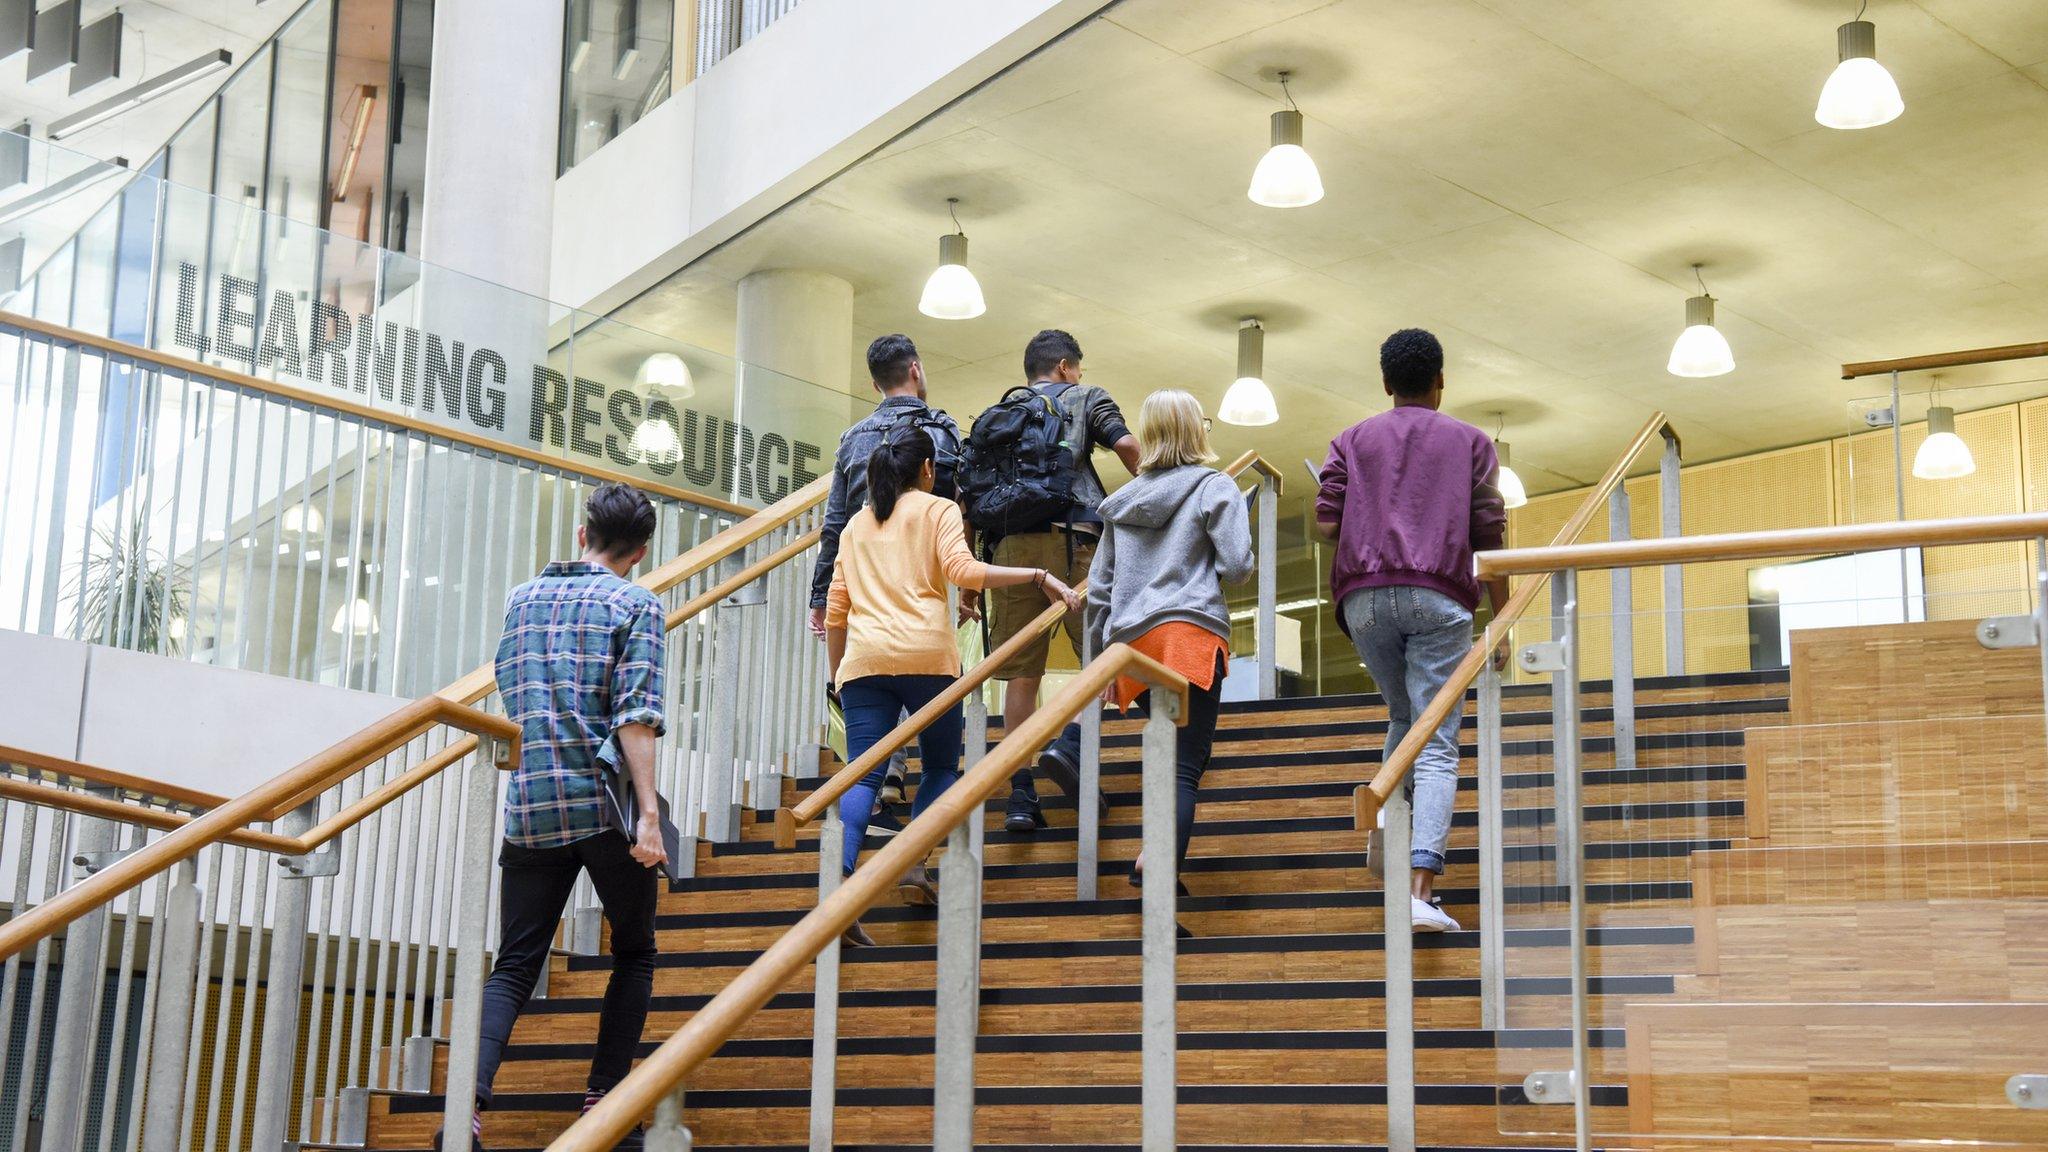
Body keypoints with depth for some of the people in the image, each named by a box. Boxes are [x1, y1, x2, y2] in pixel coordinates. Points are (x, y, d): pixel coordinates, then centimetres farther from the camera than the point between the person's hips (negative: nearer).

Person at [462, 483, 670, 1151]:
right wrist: (648, 813, -16)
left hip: (529, 807, 4)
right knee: (635, 952, 15)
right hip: (606, 802, -3)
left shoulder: (522, 598, 15)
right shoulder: (635, 605, 0)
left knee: (513, 966, 4)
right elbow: (636, 715, -12)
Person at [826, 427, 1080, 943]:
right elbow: (962, 570, -8)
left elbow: (835, 609, 20)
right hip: (926, 655, -3)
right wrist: (1039, 576, -6)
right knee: (941, 766, 14)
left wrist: (837, 674, 27)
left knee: (862, 776, -5)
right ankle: (915, 866, -4)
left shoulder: (856, 524, 24)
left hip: (863, 659, 3)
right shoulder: (938, 510, 11)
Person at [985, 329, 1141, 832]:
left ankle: (1020, 796, 0)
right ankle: (1068, 743, -21)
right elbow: (1127, 445, -4)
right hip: (1071, 539, -4)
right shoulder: (1086, 397, 16)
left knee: (1021, 672, 2)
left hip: (1010, 544, 4)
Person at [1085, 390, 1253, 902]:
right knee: (1185, 769, -11)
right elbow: (1236, 564, -5)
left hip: (1131, 639, 5)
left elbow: (1098, 588, 19)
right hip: (1191, 631, -5)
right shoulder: (1214, 486, 5)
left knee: (1167, 760, 18)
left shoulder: (1122, 500, 20)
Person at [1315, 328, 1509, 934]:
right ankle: (1421, 887, -18)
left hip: (1365, 597, 2)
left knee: (1403, 715, 27)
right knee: (1437, 745, -5)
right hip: (1438, 598, -2)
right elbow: (1489, 537, 6)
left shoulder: (1353, 440, 16)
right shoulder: (1470, 441, 14)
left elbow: (1326, 523, 5)